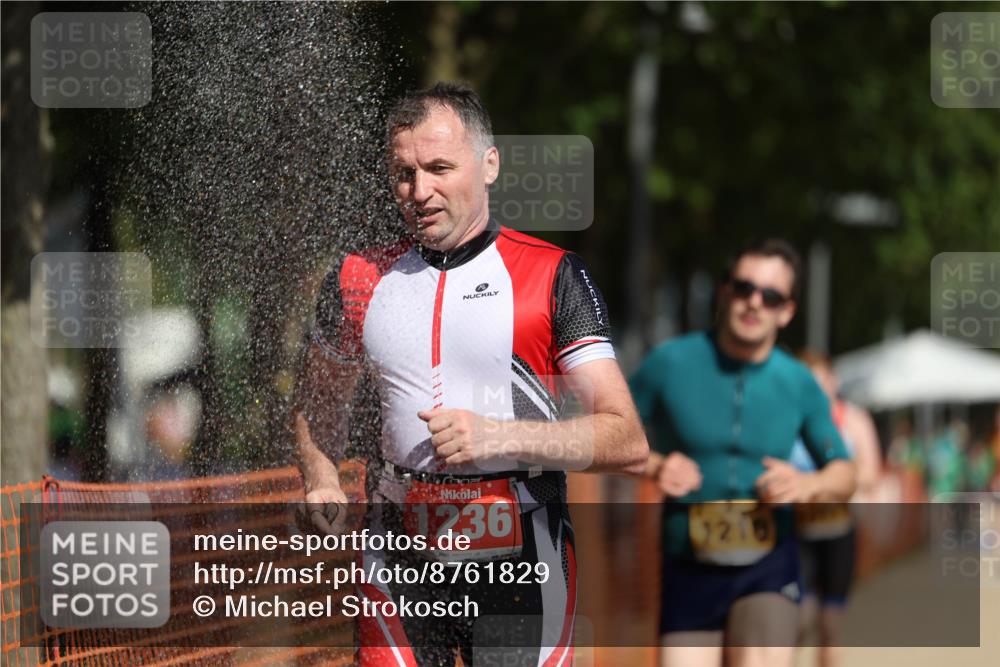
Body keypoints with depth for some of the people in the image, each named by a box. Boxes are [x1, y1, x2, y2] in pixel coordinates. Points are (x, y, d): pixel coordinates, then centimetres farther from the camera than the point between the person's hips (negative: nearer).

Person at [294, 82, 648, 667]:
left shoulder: (552, 275, -2)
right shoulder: (360, 280, 8)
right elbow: (321, 401, 27)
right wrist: (321, 479, 6)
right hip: (399, 563, 2)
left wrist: (500, 437, -19)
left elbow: (628, 443, -7)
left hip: (520, 560, -2)